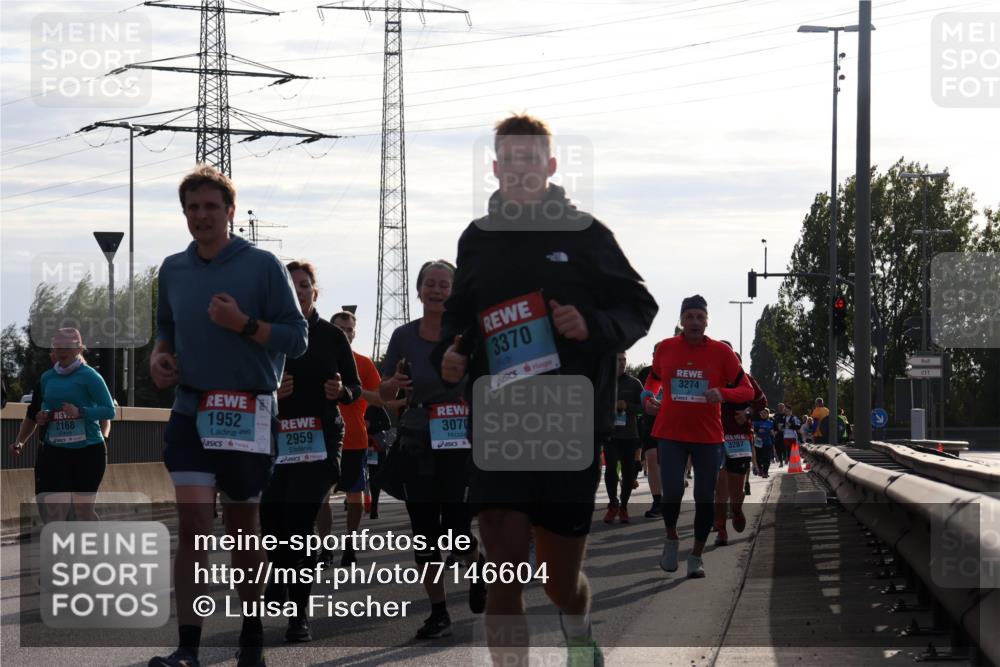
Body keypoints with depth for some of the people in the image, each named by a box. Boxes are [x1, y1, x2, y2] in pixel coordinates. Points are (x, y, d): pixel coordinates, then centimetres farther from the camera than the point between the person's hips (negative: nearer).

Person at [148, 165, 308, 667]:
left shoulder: (263, 266, -3)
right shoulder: (173, 270, 10)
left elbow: (296, 338, -5)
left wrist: (244, 324, -18)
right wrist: (159, 357, 4)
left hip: (248, 414, -2)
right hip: (191, 411, 2)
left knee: (241, 527, 8)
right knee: (192, 525, -10)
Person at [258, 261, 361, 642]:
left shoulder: (331, 336, 3)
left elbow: (355, 389, 6)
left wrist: (341, 391, -15)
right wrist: (270, 391, -13)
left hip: (320, 440, -2)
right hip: (277, 439, 2)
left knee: (301, 521, -9)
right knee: (270, 517, -3)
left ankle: (300, 612, -3)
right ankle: (280, 575, 31)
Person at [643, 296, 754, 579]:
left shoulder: (721, 352, -3)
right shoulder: (666, 348, 2)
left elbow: (747, 390, -1)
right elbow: (654, 378, 22)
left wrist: (723, 394, -21)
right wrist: (650, 398, 0)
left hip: (708, 436, 0)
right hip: (671, 434, 0)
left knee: (705, 498, 2)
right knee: (672, 492, -13)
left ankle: (696, 556, 18)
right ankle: (671, 539, 16)